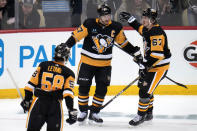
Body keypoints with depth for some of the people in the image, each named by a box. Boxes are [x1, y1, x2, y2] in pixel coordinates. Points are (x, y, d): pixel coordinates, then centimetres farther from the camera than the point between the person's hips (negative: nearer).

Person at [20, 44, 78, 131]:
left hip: (39, 102, 1)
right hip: (55, 106, -1)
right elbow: (68, 91, -6)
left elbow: (32, 84, 9)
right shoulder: (68, 73, 7)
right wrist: (71, 111, -10)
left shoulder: (43, 65, 11)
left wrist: (27, 99, 18)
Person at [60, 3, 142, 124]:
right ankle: (83, 111, 17)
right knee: (84, 87, 1)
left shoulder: (116, 27, -3)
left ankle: (94, 112, 15)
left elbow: (123, 42, 9)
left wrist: (136, 52, 7)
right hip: (87, 61, -2)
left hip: (104, 64, 3)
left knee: (102, 89, 0)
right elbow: (76, 36, -12)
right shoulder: (90, 24, -14)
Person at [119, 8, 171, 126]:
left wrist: (145, 64, -34)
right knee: (144, 87, 19)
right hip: (150, 65, 10)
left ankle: (141, 115, -4)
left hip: (159, 67, -10)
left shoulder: (157, 33, -24)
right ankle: (149, 113, 33)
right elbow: (139, 27, 33)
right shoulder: (147, 29, 6)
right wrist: (130, 19, 22)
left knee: (145, 90, -13)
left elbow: (157, 54, -32)